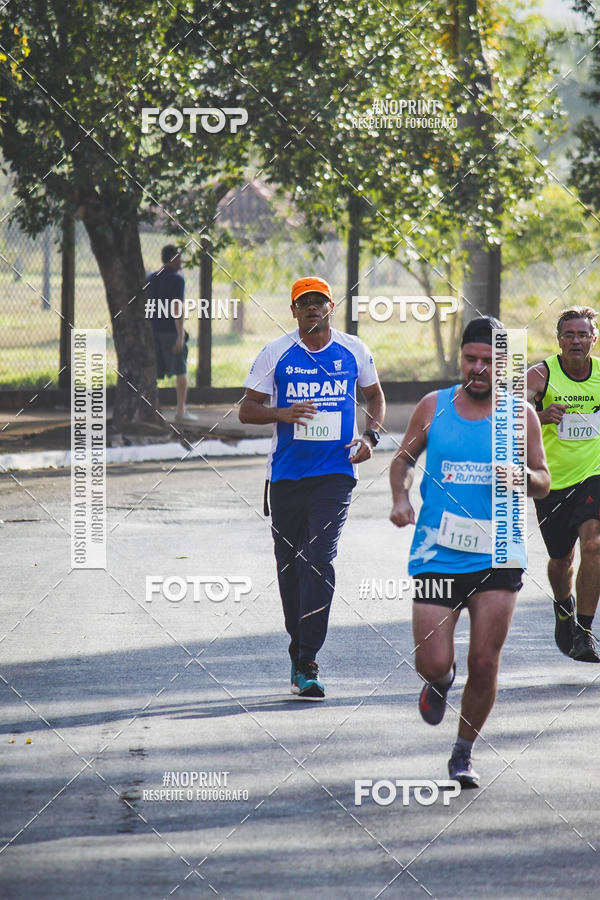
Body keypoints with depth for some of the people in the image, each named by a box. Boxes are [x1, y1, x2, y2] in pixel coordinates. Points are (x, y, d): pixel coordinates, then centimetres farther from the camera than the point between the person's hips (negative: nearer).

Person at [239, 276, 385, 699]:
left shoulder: (353, 351, 5)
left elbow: (375, 396, 21)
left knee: (319, 561, -15)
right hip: (286, 474, 1)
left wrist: (370, 436, 3)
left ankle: (307, 665, -17)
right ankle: (299, 649, 27)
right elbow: (247, 409, 4)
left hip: (335, 474, -1)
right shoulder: (276, 353, 2)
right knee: (290, 566, 8)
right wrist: (282, 414, -16)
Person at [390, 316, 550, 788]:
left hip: (497, 558, 0)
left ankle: (464, 753, 18)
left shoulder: (520, 415, 2)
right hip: (438, 554, 0)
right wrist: (400, 497, -2)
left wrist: (523, 475, -15)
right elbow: (405, 458, 17)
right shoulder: (433, 407, 3)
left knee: (485, 664, -2)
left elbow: (544, 483, 8)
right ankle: (440, 680, 31)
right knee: (433, 662, -8)